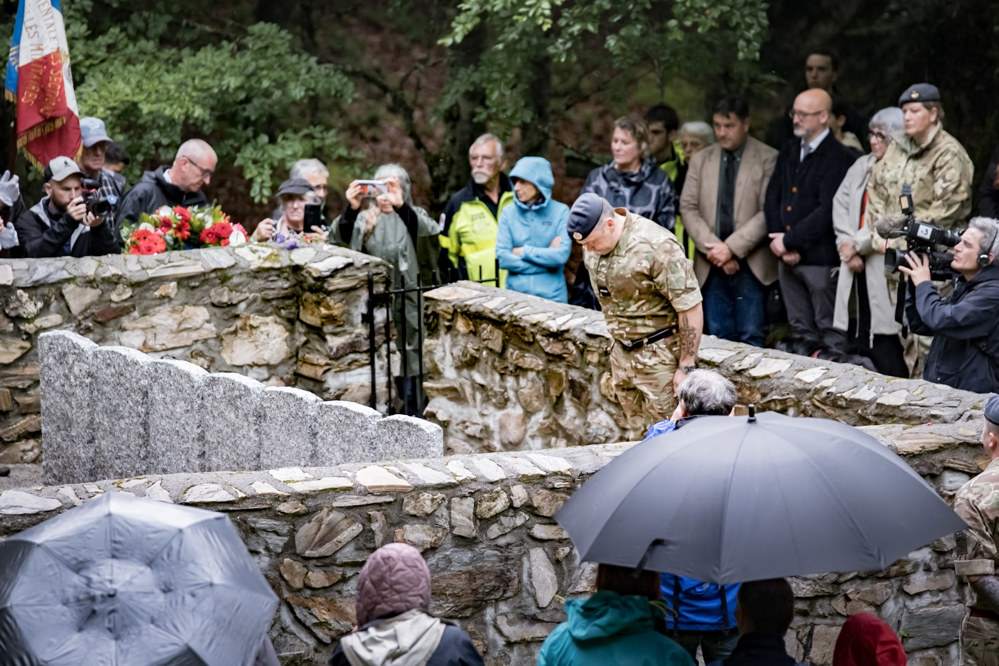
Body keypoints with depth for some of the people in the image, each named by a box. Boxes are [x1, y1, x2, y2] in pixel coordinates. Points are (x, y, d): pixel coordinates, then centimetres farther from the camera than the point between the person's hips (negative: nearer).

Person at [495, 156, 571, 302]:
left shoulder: (560, 211, -1)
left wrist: (524, 251, -6)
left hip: (552, 295, -1)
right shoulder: (508, 212, 4)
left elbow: (562, 255, -12)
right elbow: (502, 258, -5)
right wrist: (546, 256, -8)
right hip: (516, 293, 1)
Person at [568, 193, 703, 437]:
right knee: (638, 433, 12)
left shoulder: (656, 247, -24)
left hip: (659, 355, -7)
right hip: (622, 351, 7)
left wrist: (686, 367, -18)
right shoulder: (594, 246, 1)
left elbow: (691, 308, -21)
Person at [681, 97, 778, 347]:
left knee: (751, 337, -6)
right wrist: (712, 247, -8)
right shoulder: (701, 160, 12)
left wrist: (732, 247, -14)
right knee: (719, 338, 4)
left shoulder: (768, 159, -1)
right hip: (712, 265, 4)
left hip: (750, 264, -4)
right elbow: (688, 208, 6)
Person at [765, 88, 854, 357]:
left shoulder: (838, 158, -10)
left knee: (829, 333, -1)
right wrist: (780, 243, -3)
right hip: (787, 258, 7)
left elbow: (827, 211, -17)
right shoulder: (789, 151, 13)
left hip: (821, 259, -7)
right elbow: (772, 198, 10)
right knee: (801, 332, 14)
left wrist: (789, 240, -14)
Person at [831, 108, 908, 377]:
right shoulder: (861, 167, 15)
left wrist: (857, 245, -9)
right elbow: (840, 205, 10)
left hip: (884, 268, -7)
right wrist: (847, 248, -3)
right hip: (856, 267, 7)